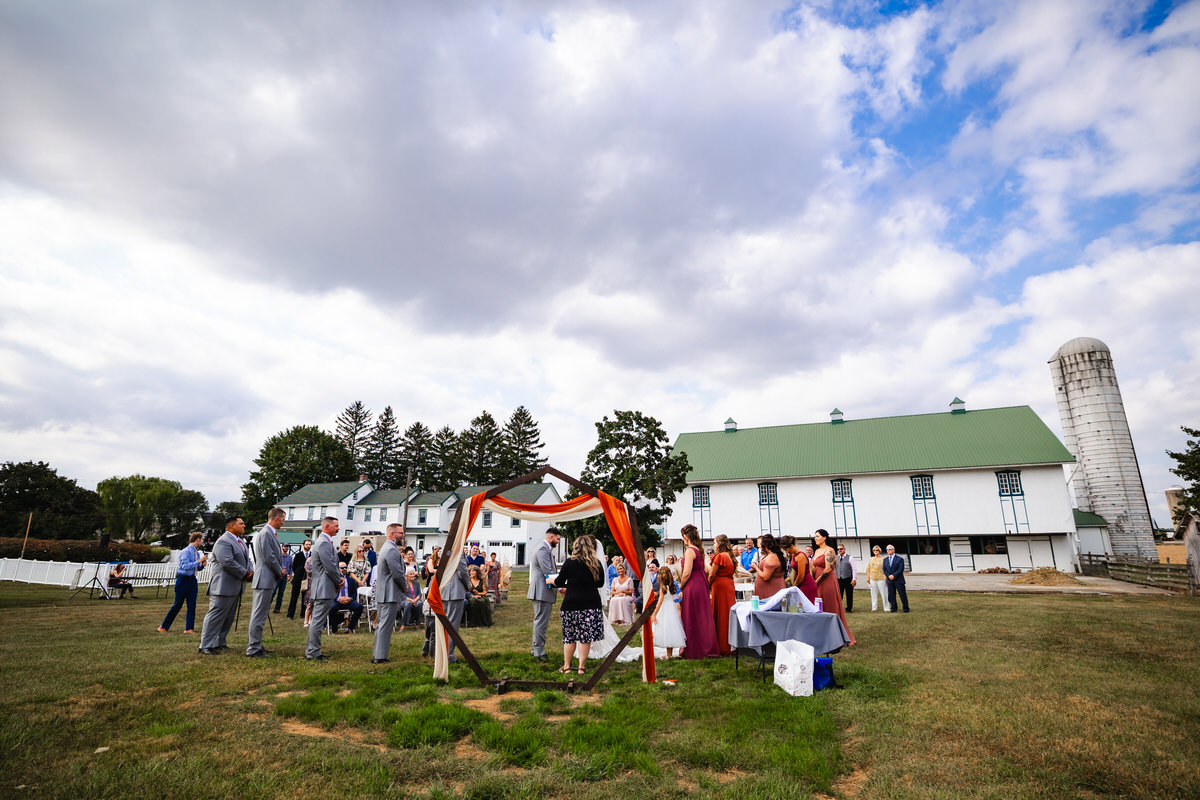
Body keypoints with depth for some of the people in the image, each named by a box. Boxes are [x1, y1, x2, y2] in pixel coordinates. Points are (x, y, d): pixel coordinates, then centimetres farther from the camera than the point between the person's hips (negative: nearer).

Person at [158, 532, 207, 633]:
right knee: (178, 605, 0)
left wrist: (202, 565, -1)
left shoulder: (197, 552, 11)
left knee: (192, 605, 3)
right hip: (183, 579, -7)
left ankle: (189, 628, 6)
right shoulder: (186, 551, -13)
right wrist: (199, 561, -24)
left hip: (192, 579, 7)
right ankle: (163, 627, 15)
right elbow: (186, 566, -24)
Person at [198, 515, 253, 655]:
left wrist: (250, 573, 2)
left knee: (228, 617, 14)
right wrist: (245, 573, -17)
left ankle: (219, 643, 23)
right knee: (216, 616, -6)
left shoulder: (241, 542, 18)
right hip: (223, 586, -10)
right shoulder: (223, 542, -15)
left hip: (235, 587, 10)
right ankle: (206, 646, 0)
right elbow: (227, 562, -24)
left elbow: (246, 560, 22)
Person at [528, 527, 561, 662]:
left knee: (540, 621, 17)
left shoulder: (547, 549, 18)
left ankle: (536, 649, 27)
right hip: (542, 592, -11)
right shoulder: (543, 549, -16)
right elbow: (548, 573, -22)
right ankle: (539, 652, -1)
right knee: (541, 622, -6)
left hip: (545, 592, 11)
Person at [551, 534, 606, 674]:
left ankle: (566, 666, 17)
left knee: (569, 636, 9)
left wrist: (550, 580, 21)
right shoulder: (597, 563, 1)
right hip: (592, 603, 2)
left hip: (572, 603, -1)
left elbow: (559, 582, 2)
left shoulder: (570, 562, -6)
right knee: (585, 636, 6)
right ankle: (581, 666, 10)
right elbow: (600, 583, 13)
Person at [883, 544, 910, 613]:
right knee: (891, 595, 3)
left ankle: (906, 609, 12)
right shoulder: (885, 560, 12)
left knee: (902, 594, 0)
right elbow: (884, 569, 8)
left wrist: (894, 575, -17)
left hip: (899, 580, -4)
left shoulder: (900, 559, -3)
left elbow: (900, 569, -10)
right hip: (890, 581, 4)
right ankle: (893, 609, 12)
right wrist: (889, 576, -8)